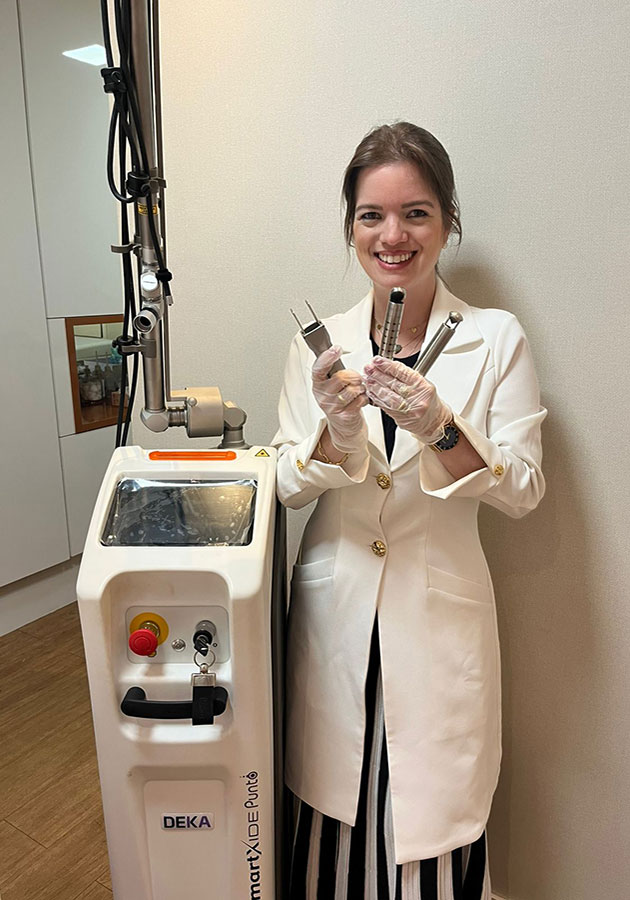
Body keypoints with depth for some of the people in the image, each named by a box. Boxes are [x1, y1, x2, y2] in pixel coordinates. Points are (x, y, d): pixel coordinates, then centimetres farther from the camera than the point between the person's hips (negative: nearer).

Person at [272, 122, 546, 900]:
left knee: (432, 817, 11)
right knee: (338, 807, 17)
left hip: (440, 616, -1)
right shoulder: (319, 341, 0)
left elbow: (522, 490, -6)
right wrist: (336, 432, -21)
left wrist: (439, 428, -23)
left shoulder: (496, 339, -5)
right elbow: (288, 486, 0)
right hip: (335, 610, 2)